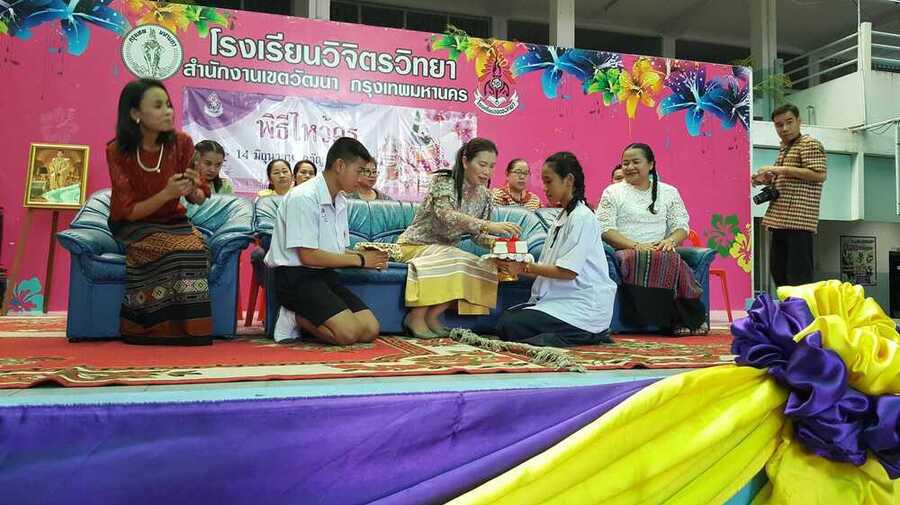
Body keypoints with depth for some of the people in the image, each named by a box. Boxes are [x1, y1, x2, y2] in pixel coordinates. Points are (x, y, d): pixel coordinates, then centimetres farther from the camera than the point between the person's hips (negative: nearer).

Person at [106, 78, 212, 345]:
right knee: (176, 250, -32)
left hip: (172, 221, 3)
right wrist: (167, 193, -34)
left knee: (197, 244, -29)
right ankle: (150, 330, -16)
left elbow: (199, 198, -3)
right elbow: (129, 211, -18)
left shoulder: (181, 142, -10)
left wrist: (193, 190, -27)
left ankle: (189, 328, -16)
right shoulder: (118, 150, -16)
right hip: (132, 225, -3)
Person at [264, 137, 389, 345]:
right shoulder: (303, 197, -14)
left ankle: (300, 317, 2)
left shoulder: (341, 202, 14)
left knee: (371, 330, -9)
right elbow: (308, 256, -18)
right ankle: (293, 318, -2)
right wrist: (359, 260, -12)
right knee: (348, 332, -24)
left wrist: (368, 257, -6)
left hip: (325, 274, 8)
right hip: (296, 276, -8)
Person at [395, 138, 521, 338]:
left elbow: (478, 235, 5)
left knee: (486, 268, -16)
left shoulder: (484, 195, 3)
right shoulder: (443, 181, -17)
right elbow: (447, 216, -35)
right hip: (415, 245, -7)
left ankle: (432, 316, -11)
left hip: (446, 250, 7)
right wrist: (489, 226, -46)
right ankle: (416, 317, -20)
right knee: (450, 261, -35)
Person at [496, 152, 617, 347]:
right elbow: (549, 266, 12)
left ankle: (586, 336, -10)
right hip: (561, 299, 9)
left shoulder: (582, 217, -13)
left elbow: (568, 271, -19)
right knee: (505, 320, -3)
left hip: (583, 307, -9)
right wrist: (515, 267, -3)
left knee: (511, 327, -18)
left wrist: (525, 268, -15)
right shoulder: (562, 217, 16)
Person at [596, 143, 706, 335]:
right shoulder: (612, 192, 10)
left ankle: (680, 319, -19)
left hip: (660, 252, 2)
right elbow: (605, 229, -1)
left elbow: (681, 226, 13)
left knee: (671, 259, -34)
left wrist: (671, 240, -12)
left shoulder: (669, 192, 18)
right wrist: (635, 245, -15)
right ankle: (682, 318, -25)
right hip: (625, 252, -2)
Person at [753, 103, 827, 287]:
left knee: (799, 274, -10)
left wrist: (783, 170, -17)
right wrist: (767, 180, 16)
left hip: (799, 219, -9)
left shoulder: (809, 144, -3)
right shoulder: (784, 148, 24)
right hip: (780, 219, 9)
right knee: (778, 270, 11)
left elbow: (820, 174, -16)